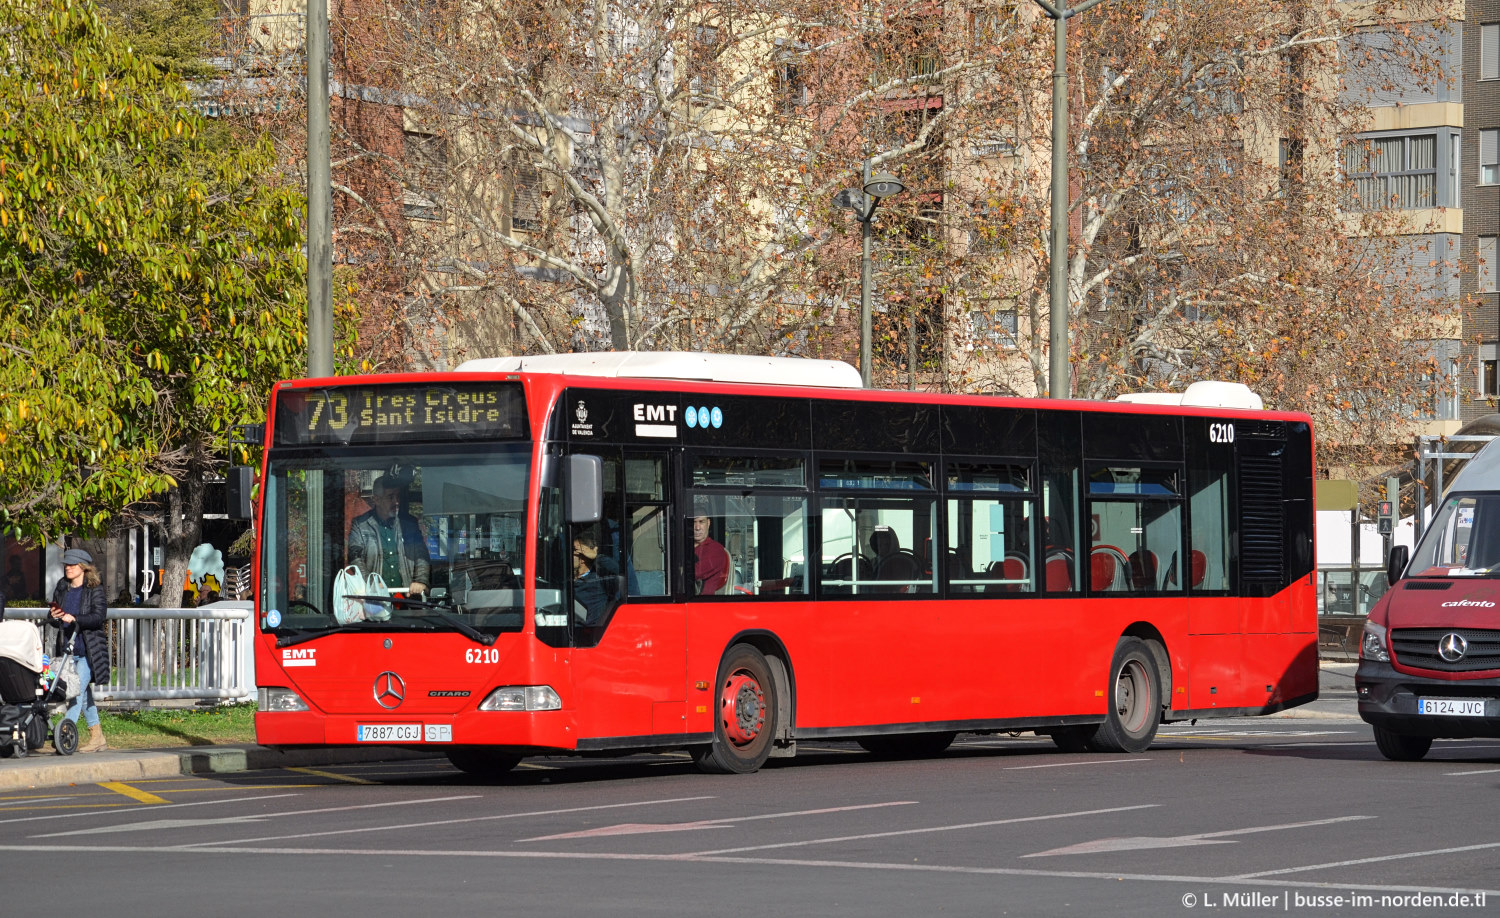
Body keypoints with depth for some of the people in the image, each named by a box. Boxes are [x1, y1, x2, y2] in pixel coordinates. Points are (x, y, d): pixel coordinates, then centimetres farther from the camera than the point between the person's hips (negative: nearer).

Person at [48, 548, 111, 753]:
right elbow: (53, 614, 20)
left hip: (88, 651, -6)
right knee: (84, 694, 10)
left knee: (79, 689, -15)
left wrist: (75, 619, -27)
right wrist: (53, 617, -4)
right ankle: (97, 738, 17)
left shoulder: (94, 590, -4)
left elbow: (99, 616, -15)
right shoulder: (61, 589, 13)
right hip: (67, 648, 6)